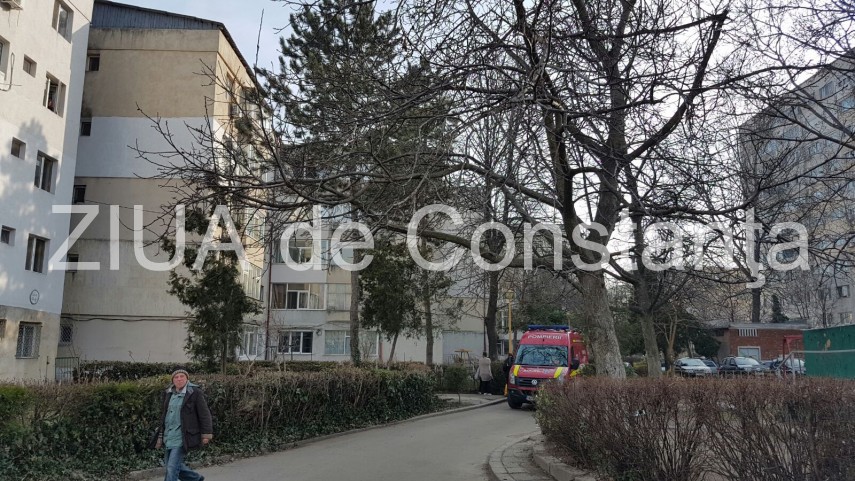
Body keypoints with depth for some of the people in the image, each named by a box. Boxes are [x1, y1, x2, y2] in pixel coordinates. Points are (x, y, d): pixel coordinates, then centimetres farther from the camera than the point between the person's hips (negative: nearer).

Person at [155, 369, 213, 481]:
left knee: (172, 467, -9)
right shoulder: (168, 393, 10)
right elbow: (164, 414, 20)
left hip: (182, 437, -7)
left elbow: (205, 414, -8)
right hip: (169, 436, 7)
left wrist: (206, 434, -10)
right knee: (169, 464, 14)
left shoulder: (195, 393, -9)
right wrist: (161, 436, 19)